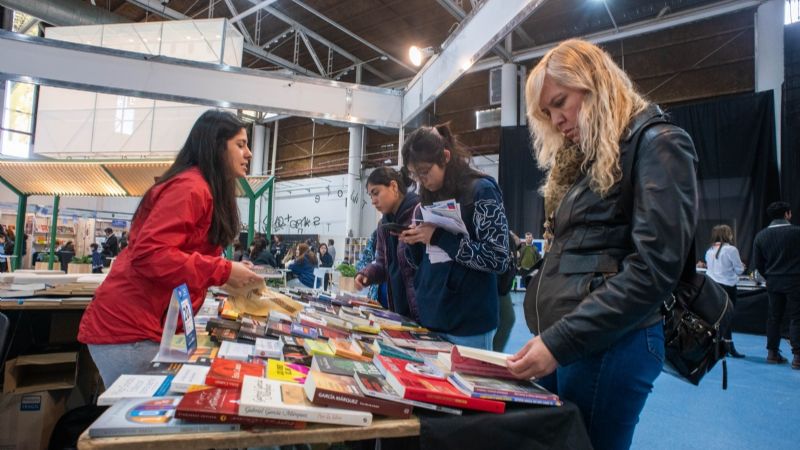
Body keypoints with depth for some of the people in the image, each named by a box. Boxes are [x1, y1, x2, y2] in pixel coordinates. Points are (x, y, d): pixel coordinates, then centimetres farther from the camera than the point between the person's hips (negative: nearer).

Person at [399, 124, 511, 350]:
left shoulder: (481, 191, -9)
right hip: (429, 316, 6)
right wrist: (413, 243, -5)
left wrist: (439, 237, -19)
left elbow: (499, 259, -17)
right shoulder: (427, 200, 10)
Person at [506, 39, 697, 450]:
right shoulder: (583, 157, 18)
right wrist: (547, 337, 12)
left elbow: (653, 269, -17)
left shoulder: (656, 145, -8)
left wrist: (559, 341, -19)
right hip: (558, 342, 8)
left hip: (610, 345, -8)